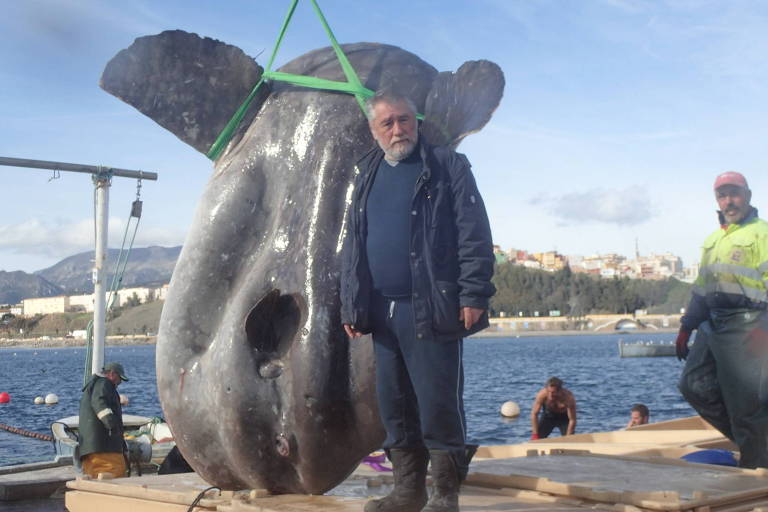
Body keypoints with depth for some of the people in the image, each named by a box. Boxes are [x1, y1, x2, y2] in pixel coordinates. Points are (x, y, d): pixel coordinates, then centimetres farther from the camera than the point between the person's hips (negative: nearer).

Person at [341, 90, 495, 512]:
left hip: (432, 310, -6)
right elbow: (352, 247, 20)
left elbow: (474, 235, -6)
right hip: (383, 311, 6)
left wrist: (473, 295, -14)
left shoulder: (447, 167, 1)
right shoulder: (367, 177, 18)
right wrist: (351, 306, 14)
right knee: (394, 405, 11)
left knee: (439, 405, -3)